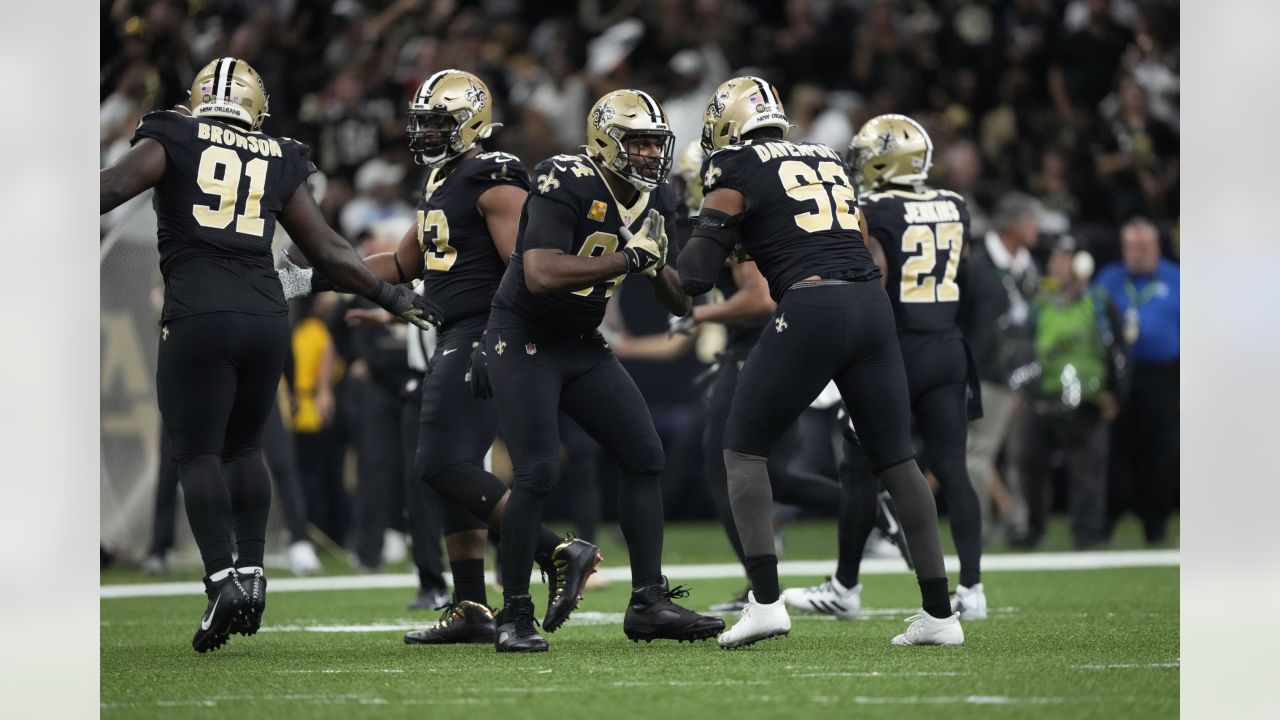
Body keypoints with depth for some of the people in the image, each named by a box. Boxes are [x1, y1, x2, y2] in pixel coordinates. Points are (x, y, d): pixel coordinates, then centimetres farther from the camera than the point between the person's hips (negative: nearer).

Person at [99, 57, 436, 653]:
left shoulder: (172, 140, 8)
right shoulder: (279, 163, 17)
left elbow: (114, 185, -8)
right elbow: (327, 250, 18)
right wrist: (391, 298, 28)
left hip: (198, 316, -4)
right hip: (265, 316, 4)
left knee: (197, 453, 0)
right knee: (243, 447, 19)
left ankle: (222, 577, -16)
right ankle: (251, 572, 8)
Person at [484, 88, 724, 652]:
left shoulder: (655, 204, 1)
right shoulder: (566, 187, -23)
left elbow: (679, 301, 7)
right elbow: (542, 276, -35)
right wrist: (628, 260, -35)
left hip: (582, 346, 8)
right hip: (523, 339, -8)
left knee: (645, 458, 1)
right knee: (537, 473, -15)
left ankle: (648, 601, 6)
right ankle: (514, 617, -5)